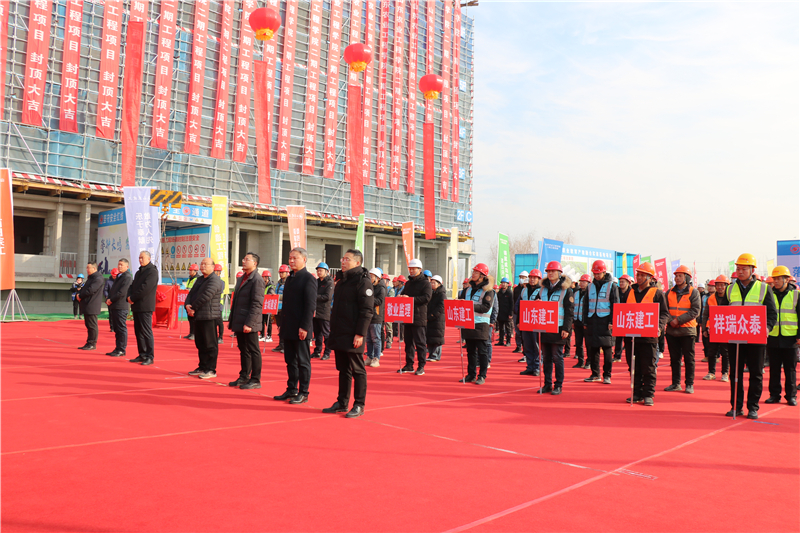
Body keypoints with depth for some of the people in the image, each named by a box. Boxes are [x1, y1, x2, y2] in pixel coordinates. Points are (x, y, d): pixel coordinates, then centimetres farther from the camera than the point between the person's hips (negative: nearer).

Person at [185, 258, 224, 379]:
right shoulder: (199, 280, 20)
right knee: (200, 343, 15)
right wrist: (187, 305, -5)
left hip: (209, 316, -9)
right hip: (198, 316, 10)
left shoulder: (214, 280, -12)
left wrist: (193, 308, -12)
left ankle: (211, 370, 1)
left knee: (210, 344, -4)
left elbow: (205, 297, -20)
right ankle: (202, 367, 25)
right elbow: (191, 293, 15)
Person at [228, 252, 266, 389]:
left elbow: (257, 304, -18)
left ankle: (255, 380, 7)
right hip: (239, 323, 9)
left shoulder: (257, 280, -12)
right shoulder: (241, 279, 16)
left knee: (253, 351, 0)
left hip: (249, 325, -9)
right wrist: (231, 320, 18)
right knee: (243, 350, 15)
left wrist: (249, 323, -22)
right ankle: (244, 377, 24)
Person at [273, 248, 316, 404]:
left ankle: (303, 393, 8)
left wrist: (304, 327, -19)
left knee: (303, 361, 1)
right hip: (288, 328, 8)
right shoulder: (290, 278, 16)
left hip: (300, 328, -8)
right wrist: (282, 324, 15)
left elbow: (310, 305, -15)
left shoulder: (308, 278, -9)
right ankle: (291, 390, 21)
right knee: (290, 360, 13)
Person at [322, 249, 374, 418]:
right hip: (339, 334, 8)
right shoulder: (342, 281, 16)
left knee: (358, 370, 1)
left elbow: (367, 310, -17)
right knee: (343, 370, 14)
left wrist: (360, 334, -21)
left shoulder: (363, 281, -11)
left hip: (353, 335, -8)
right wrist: (333, 330, 18)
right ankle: (342, 403, 22)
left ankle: (359, 405, 9)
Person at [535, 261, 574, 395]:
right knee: (546, 357, 8)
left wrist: (566, 328, -13)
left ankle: (558, 386, 6)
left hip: (558, 329, -5)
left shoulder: (566, 289, -2)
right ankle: (547, 384, 15)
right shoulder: (543, 288, 14)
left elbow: (570, 310, -6)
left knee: (557, 357, -1)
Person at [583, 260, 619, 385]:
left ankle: (607, 375, 5)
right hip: (592, 321, 4)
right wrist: (585, 321, 10)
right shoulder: (590, 286, 13)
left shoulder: (612, 286, 1)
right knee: (593, 349, 6)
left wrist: (612, 321, -11)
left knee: (607, 349, -1)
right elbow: (586, 305, 16)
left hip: (605, 321, -4)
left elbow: (615, 305, -3)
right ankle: (595, 374, 15)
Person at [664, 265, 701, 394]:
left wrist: (679, 320, -17)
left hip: (687, 330, -4)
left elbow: (695, 311, -11)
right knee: (674, 358, 9)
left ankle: (689, 384, 11)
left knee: (689, 358, 3)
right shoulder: (670, 292, 9)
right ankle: (676, 383, 16)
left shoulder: (693, 292, -2)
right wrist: (670, 321, -12)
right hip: (671, 330, 4)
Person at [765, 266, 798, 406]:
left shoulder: (796, 294, 1)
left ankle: (791, 396, 14)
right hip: (773, 337, 2)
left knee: (790, 369, 5)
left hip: (790, 338, -2)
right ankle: (774, 394, 15)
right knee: (774, 369, 7)